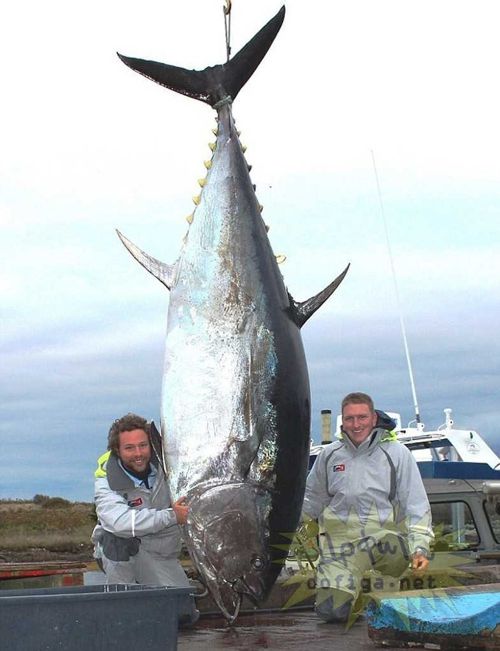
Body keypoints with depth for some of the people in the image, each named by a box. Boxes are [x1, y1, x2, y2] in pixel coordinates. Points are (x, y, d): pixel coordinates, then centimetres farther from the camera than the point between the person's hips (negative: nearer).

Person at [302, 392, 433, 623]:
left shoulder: (396, 453, 1)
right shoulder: (329, 455, 10)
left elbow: (416, 504, -2)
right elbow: (312, 498, 25)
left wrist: (420, 547, -14)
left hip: (385, 534, -1)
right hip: (340, 541, 1)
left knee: (399, 547, -38)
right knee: (331, 611, -18)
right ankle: (355, 591, 21)